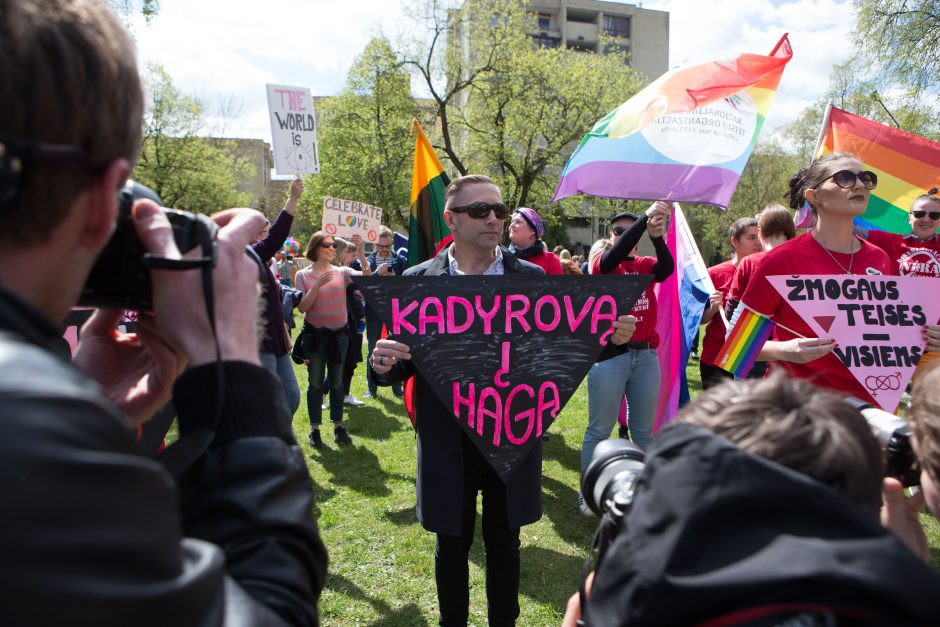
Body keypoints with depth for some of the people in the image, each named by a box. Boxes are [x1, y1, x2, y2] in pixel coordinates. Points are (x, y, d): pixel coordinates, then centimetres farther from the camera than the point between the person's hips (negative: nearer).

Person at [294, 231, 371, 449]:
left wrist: (360, 253, -26)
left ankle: (338, 426, 22)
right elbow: (302, 307, -10)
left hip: (339, 333, 1)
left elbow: (367, 280, -17)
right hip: (314, 333, -1)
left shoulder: (342, 272, 0)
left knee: (337, 382, 10)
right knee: (315, 383, 4)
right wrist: (318, 285, -20)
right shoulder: (303, 275, -2)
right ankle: (315, 429, 14)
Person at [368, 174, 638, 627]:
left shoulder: (532, 278, -2)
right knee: (452, 545, 17)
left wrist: (610, 338, -17)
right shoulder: (419, 281, -5)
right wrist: (385, 365, -25)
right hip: (449, 442, 0)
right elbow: (402, 363, -3)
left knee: (504, 544, 18)